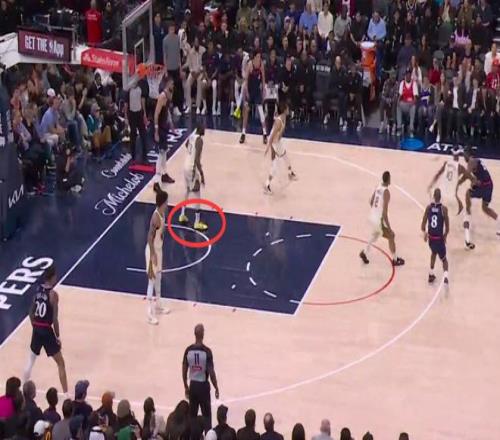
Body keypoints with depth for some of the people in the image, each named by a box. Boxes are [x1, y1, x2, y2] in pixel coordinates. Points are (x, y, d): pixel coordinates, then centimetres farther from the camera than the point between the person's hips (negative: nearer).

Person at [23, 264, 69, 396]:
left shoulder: (37, 290, 3)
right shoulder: (53, 294, -16)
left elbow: (31, 313, 10)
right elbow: (54, 319, -16)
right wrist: (58, 336, -6)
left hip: (36, 329, 6)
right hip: (47, 330, -6)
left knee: (31, 361, 23)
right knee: (61, 363, 5)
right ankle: (66, 395, 7)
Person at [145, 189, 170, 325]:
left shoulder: (162, 213, 1)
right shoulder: (156, 217, -28)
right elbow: (150, 238, -26)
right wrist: (153, 255, -25)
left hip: (159, 249, 10)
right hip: (153, 250, -10)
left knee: (158, 278, 22)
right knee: (152, 280, -3)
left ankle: (157, 305, 39)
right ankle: (150, 313, 3)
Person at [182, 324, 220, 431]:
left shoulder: (188, 350, -5)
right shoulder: (207, 351, -17)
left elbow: (184, 371, 2)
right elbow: (211, 372, -16)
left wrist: (186, 387, 16)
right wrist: (216, 388, -4)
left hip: (192, 385, 4)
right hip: (203, 385, -4)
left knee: (192, 415, 14)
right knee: (206, 415, 6)